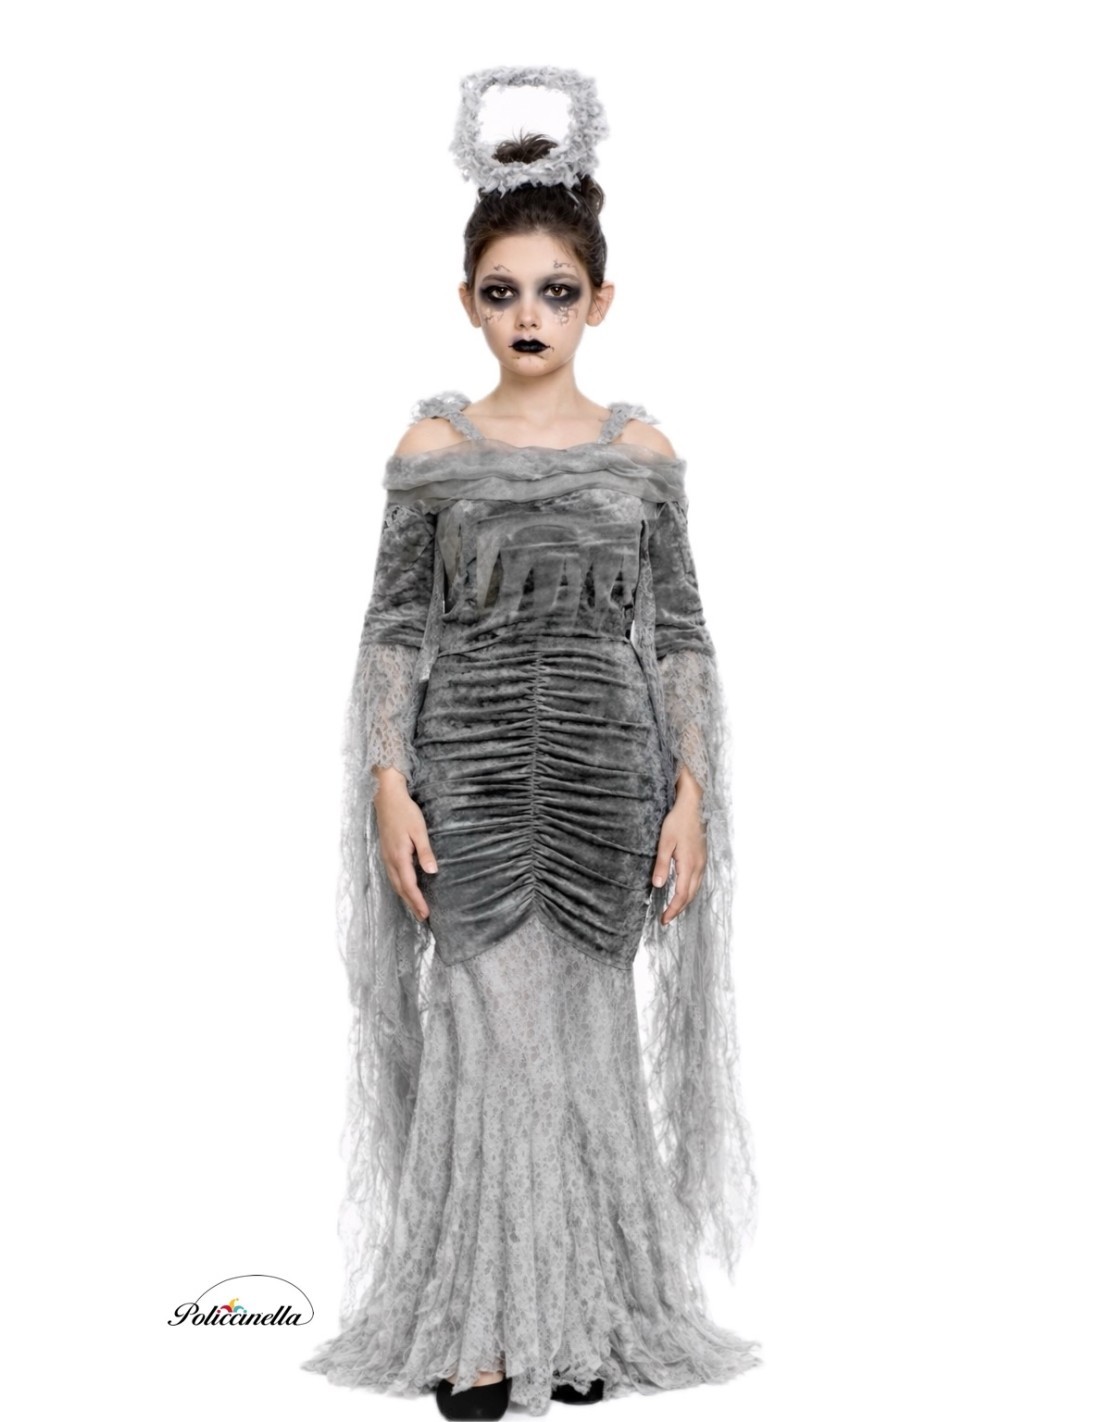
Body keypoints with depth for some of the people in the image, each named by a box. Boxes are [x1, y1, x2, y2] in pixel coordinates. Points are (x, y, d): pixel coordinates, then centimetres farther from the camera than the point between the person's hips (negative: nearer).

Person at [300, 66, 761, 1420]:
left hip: (607, 772, 1)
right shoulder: (432, 445, 3)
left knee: (583, 1033, 7)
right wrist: (388, 786, -6)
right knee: (491, 1034, -1)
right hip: (469, 768, -1)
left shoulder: (640, 449, 5)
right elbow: (395, 625, 2)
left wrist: (690, 791, -2)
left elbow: (679, 632, 5)